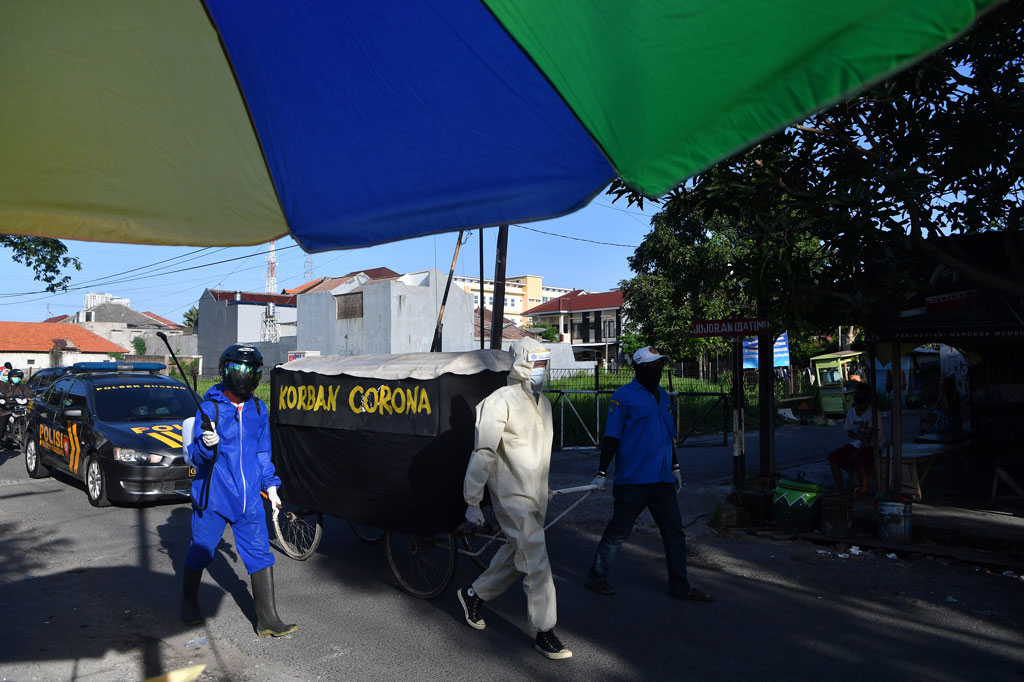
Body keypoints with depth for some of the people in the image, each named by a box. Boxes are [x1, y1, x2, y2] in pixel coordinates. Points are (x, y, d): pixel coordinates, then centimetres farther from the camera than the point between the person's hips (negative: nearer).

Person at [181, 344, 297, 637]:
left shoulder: (258, 409, 7)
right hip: (213, 496, -4)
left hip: (248, 498, 4)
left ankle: (267, 620, 7)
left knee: (260, 554, 1)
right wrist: (205, 445, -32)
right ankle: (189, 602, 40)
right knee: (201, 551, 13)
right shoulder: (210, 408, -10)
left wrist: (270, 484, 15)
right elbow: (195, 456, -10)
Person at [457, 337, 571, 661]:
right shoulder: (501, 401, -15)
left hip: (536, 496, 8)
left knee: (516, 554, 18)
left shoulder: (542, 402, 12)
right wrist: (473, 503, -14)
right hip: (512, 497, -8)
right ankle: (545, 632, 7)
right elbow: (482, 454, -15)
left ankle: (473, 594, 38)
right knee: (537, 563, -6)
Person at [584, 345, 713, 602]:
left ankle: (679, 586, 21)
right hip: (633, 479, -7)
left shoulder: (663, 397, 14)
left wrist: (675, 467, 25)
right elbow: (611, 437, -9)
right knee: (617, 532, 4)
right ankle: (596, 577, 21)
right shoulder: (623, 396, -8)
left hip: (662, 479, 7)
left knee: (675, 531, 9)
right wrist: (602, 472, -11)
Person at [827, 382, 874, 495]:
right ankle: (840, 487, 2)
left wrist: (857, 452, -24)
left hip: (870, 446, -7)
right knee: (832, 456, -7)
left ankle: (864, 489, -9)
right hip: (855, 444, 7)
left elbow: (869, 435, -19)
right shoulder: (851, 411, 4)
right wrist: (861, 437, -12)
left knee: (858, 460, -33)